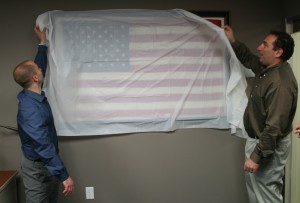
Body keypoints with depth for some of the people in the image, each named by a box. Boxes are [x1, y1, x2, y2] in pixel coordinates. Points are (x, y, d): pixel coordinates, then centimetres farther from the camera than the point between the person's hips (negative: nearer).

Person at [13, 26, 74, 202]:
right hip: (37, 167, -9)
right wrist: (64, 175, -33)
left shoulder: (36, 95, -2)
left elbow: (41, 66, 16)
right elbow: (44, 146, -34)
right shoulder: (30, 108, -31)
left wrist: (43, 42, 22)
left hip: (47, 163, 9)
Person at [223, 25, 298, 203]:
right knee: (256, 186, 24)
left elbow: (274, 126, -30)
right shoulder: (267, 68, 2)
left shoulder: (280, 82, -28)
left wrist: (257, 156, -28)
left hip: (269, 145, -10)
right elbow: (248, 59, 25)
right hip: (260, 139, 10)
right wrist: (233, 41, 13)